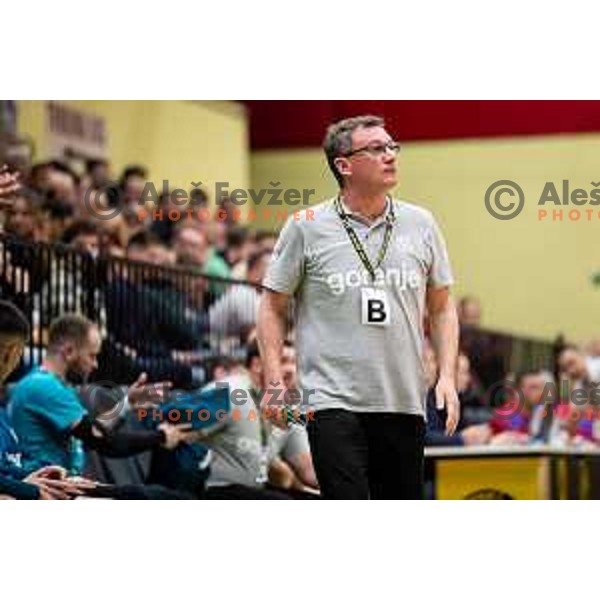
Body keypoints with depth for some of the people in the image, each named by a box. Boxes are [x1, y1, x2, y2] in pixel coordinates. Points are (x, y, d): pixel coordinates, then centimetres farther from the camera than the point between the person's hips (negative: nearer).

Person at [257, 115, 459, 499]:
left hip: (405, 403, 4)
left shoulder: (420, 223, 8)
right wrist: (275, 381, -5)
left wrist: (447, 376, 4)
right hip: (334, 401, -4)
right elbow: (273, 307, 4)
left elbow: (441, 306, 15)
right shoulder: (306, 227, -1)